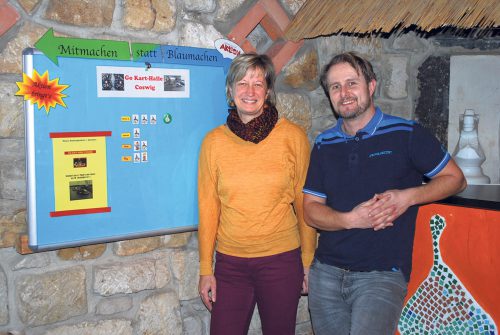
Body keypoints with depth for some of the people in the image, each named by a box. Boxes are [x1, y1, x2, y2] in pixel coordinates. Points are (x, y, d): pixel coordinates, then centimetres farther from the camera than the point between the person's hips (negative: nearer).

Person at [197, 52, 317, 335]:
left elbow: (304, 202, 2)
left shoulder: (293, 137, -4)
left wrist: (308, 260, 4)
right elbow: (208, 208, 3)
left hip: (282, 259, -1)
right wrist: (205, 269, 4)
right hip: (230, 262, 1)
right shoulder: (214, 141, 0)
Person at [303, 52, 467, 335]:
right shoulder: (324, 145, 7)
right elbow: (311, 209, 5)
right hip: (326, 272, 4)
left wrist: (408, 197, -15)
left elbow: (455, 179, 3)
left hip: (383, 274, -4)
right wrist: (350, 219, -15)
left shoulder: (407, 134, -4)